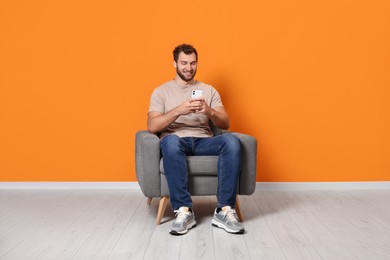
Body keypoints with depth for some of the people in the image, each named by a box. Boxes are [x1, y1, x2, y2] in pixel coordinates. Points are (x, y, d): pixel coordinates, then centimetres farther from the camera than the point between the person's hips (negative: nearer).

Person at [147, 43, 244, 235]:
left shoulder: (209, 90, 17)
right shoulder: (161, 91, 10)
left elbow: (225, 124, 7)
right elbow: (152, 127, -5)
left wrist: (209, 111, -15)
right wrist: (178, 110, -19)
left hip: (203, 142, 2)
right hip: (177, 142, -2)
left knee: (231, 140, -30)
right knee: (171, 140, -39)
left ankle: (224, 210, -29)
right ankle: (184, 211, -33)